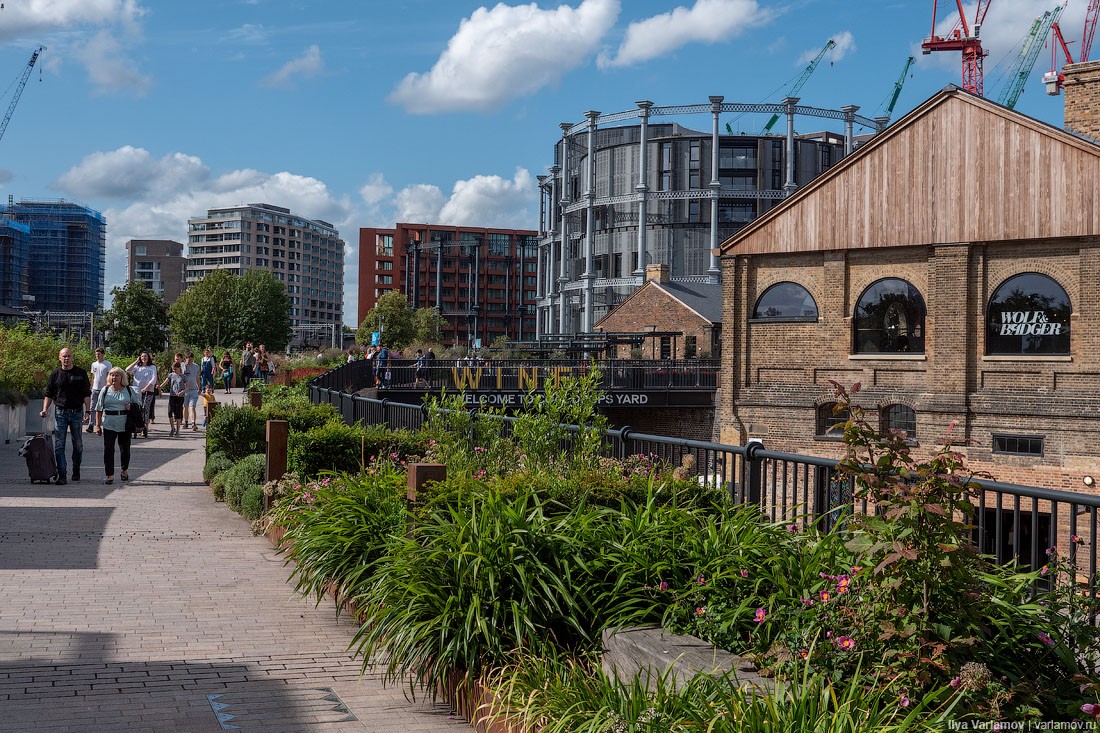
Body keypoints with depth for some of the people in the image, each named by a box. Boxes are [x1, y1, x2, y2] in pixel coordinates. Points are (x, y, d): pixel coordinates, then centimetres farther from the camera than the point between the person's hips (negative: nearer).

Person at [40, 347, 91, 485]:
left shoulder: (81, 373, 3)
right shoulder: (55, 374, 5)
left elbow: (87, 394, 3)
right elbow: (48, 394, 8)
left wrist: (87, 411, -7)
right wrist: (44, 409, -6)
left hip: (77, 412, 0)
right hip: (60, 413, 0)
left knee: (78, 444, 7)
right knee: (59, 445, -4)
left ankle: (76, 471, 23)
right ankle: (61, 475, -4)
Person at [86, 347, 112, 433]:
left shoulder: (108, 364, -2)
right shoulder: (94, 364, 13)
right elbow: (93, 377, 18)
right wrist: (91, 387, 12)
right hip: (95, 389, 4)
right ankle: (91, 425, -6)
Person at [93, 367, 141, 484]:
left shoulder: (129, 390, 4)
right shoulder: (105, 391, 5)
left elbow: (138, 404, 10)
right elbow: (99, 409, 6)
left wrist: (132, 407, -12)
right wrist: (98, 425, 0)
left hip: (125, 425, 0)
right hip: (109, 425, 0)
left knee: (125, 448, 10)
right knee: (108, 449, -6)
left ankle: (124, 470, 31)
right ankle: (109, 474, -2)